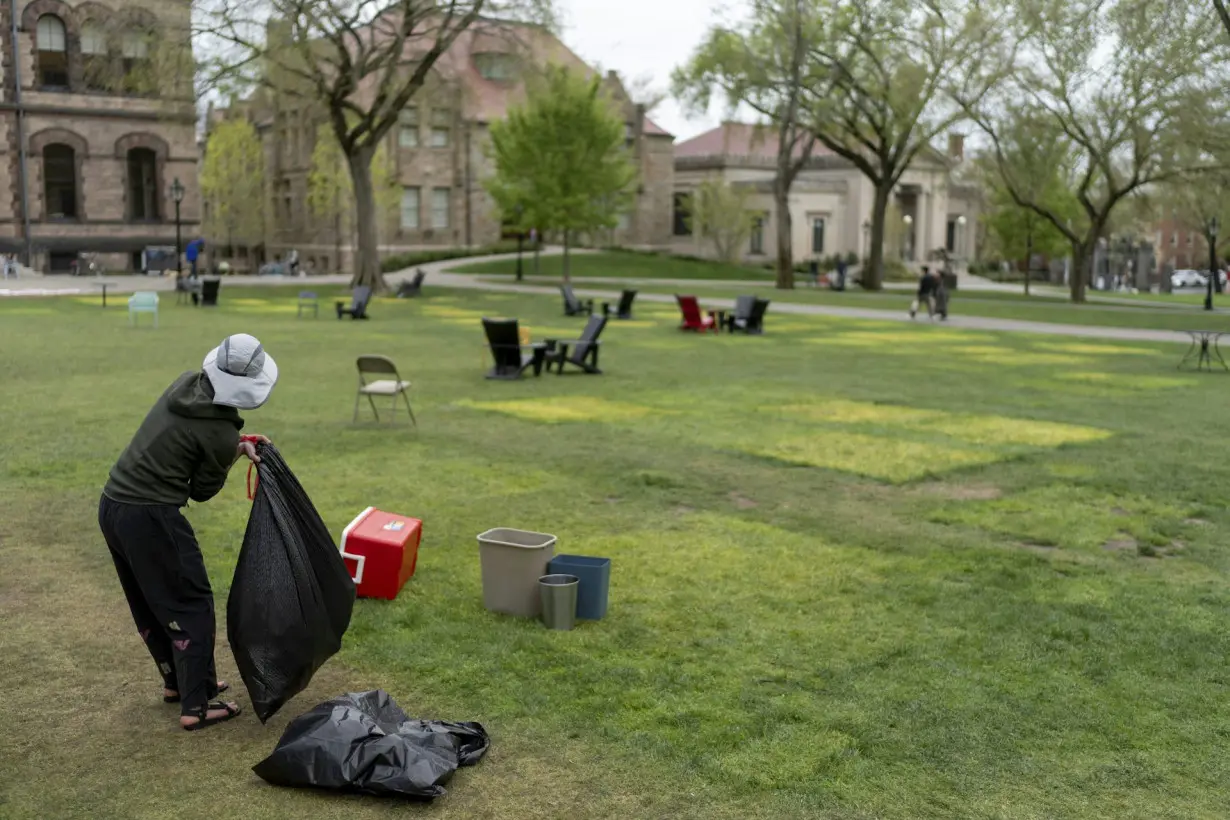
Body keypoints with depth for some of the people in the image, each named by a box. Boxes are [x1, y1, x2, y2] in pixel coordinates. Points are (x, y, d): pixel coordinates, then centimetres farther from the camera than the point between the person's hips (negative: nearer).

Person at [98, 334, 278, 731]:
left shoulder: (188, 382, 2)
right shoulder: (221, 434, -19)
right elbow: (202, 490, -4)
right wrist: (237, 452, 8)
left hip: (112, 504, 9)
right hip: (151, 517, -9)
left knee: (150, 604, 21)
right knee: (191, 606, 5)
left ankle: (177, 681, 37)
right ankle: (196, 706, 9)